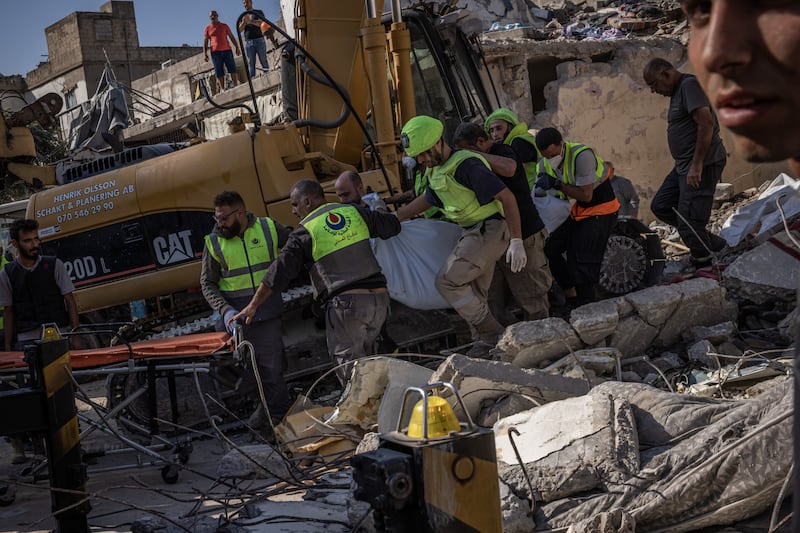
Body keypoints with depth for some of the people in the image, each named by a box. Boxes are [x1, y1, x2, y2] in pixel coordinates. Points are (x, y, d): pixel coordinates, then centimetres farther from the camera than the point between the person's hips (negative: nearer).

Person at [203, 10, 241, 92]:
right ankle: (222, 89, -4)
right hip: (215, 52, -1)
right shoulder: (208, 28, 10)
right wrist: (205, 53, -4)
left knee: (233, 70, -6)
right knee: (219, 73, -4)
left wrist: (237, 47, 1)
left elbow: (232, 37, 11)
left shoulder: (224, 26, 12)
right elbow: (205, 42, 7)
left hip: (227, 51, 1)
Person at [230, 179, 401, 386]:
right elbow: (393, 225, 22)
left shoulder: (305, 232, -2)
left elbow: (279, 272, -6)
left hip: (345, 303, -6)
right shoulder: (355, 213, 11)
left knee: (351, 375, 1)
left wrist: (252, 306, -1)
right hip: (380, 299, 6)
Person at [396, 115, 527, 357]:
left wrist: (516, 242, -24)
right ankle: (485, 343, 19)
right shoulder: (435, 170, 10)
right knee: (472, 294, 10)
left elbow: (507, 197, -22)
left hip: (490, 230, -9)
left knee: (447, 281, -12)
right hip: (471, 232, 9)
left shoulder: (466, 164, -21)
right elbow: (427, 200, 30)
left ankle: (491, 334, -5)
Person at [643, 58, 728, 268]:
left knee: (689, 223, -12)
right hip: (684, 165, 11)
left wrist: (697, 165, -24)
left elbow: (706, 123, -22)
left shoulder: (690, 85, -13)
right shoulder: (677, 91, 18)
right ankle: (711, 242, 16)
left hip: (702, 165, -11)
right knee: (660, 205, 15)